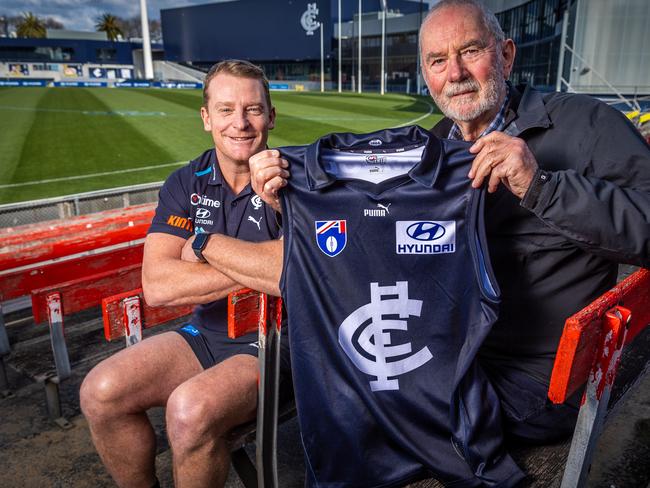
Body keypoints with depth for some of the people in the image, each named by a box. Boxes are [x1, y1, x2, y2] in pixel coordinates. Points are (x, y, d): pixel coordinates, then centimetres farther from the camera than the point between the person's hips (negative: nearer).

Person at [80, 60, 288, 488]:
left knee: (190, 409, -28)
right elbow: (157, 285, -11)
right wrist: (254, 268, -18)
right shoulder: (187, 184, 1)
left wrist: (207, 244, -18)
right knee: (101, 392, -9)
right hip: (207, 333, 5)